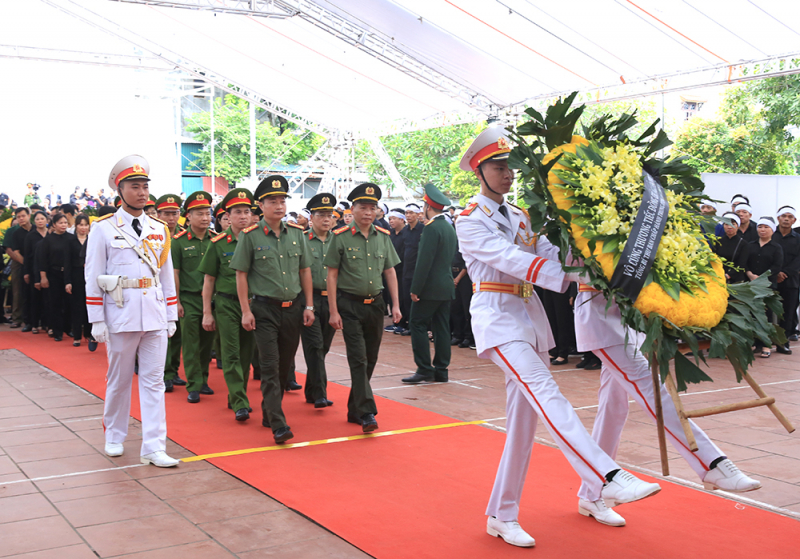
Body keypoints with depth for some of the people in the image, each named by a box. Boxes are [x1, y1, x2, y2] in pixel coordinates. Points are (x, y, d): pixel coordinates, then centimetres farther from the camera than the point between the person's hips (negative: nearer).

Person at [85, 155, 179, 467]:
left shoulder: (159, 230, 10)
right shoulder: (103, 229, -1)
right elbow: (93, 278, -2)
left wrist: (172, 316, 9)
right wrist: (97, 321, -7)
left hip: (155, 316, 3)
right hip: (120, 315, -3)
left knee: (153, 380, 1)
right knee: (119, 379, 10)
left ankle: (153, 447, 2)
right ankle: (114, 437, 29)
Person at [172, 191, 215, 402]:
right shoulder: (179, 241, -3)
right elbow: (174, 273, -2)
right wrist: (176, 301, -5)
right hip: (189, 299, -3)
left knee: (207, 343, 11)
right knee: (191, 345, 0)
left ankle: (203, 380, 24)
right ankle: (193, 387, 6)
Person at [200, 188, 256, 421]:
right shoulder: (219, 243, 0)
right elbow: (209, 280, 3)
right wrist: (207, 312, 0)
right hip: (226, 304, -2)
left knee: (246, 353, 9)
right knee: (231, 355, -6)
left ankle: (236, 397, 24)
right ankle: (240, 404, -5)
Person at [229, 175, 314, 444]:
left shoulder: (297, 233, 7)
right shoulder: (250, 236, -5)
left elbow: (305, 271, 12)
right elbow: (241, 274, -3)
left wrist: (309, 306, 8)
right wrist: (246, 310, -7)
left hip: (293, 308, 4)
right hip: (265, 309, -4)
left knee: (285, 364, 12)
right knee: (270, 366, -8)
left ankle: (268, 412, 30)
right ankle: (278, 425, -10)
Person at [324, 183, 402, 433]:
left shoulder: (383, 237, 6)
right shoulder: (341, 237, -6)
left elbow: (390, 272, 11)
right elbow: (332, 275, -5)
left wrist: (395, 305, 4)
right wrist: (333, 311, -9)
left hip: (375, 304, 5)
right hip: (350, 305, -5)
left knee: (370, 359, 10)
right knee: (358, 360, -9)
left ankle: (354, 409, 23)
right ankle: (367, 413, -9)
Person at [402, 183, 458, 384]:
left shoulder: (431, 228, -15)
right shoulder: (449, 228, 13)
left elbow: (424, 261, -19)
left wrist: (416, 289, -16)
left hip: (430, 287, -9)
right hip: (446, 286, 9)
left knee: (417, 324, -2)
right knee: (441, 328, 9)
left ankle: (424, 369, -4)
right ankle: (441, 371, 12)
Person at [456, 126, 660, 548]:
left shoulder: (520, 217, 20)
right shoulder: (469, 221, -4)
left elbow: (550, 253, 5)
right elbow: (509, 259, -18)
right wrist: (567, 278, -29)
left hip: (529, 314, 7)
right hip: (497, 314, -7)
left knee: (524, 419, 4)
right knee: (545, 393, -25)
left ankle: (501, 516, 12)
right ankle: (609, 479, -39)